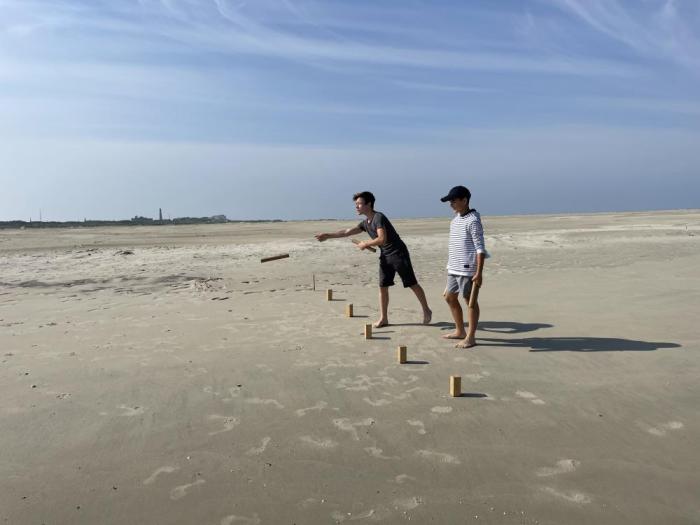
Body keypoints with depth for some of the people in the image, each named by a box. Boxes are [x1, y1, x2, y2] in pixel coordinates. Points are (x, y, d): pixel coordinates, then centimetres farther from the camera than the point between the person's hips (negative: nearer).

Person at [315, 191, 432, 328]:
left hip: (398, 254, -8)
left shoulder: (379, 217, -18)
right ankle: (383, 318, 10)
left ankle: (426, 311, 17)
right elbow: (347, 232, 14)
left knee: (412, 284, 2)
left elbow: (382, 239, -27)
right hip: (385, 256, 8)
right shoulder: (365, 223, 9)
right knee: (382, 286, 3)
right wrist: (328, 236, 11)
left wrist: (365, 244, -15)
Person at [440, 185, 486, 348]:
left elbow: (480, 248, -17)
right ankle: (460, 331, 31)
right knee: (450, 297, 17)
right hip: (453, 268, 10)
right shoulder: (456, 219, 13)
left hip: (467, 269, -10)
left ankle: (471, 337, 10)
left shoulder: (473, 220, -14)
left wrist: (479, 273, -21)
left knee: (470, 300, 1)